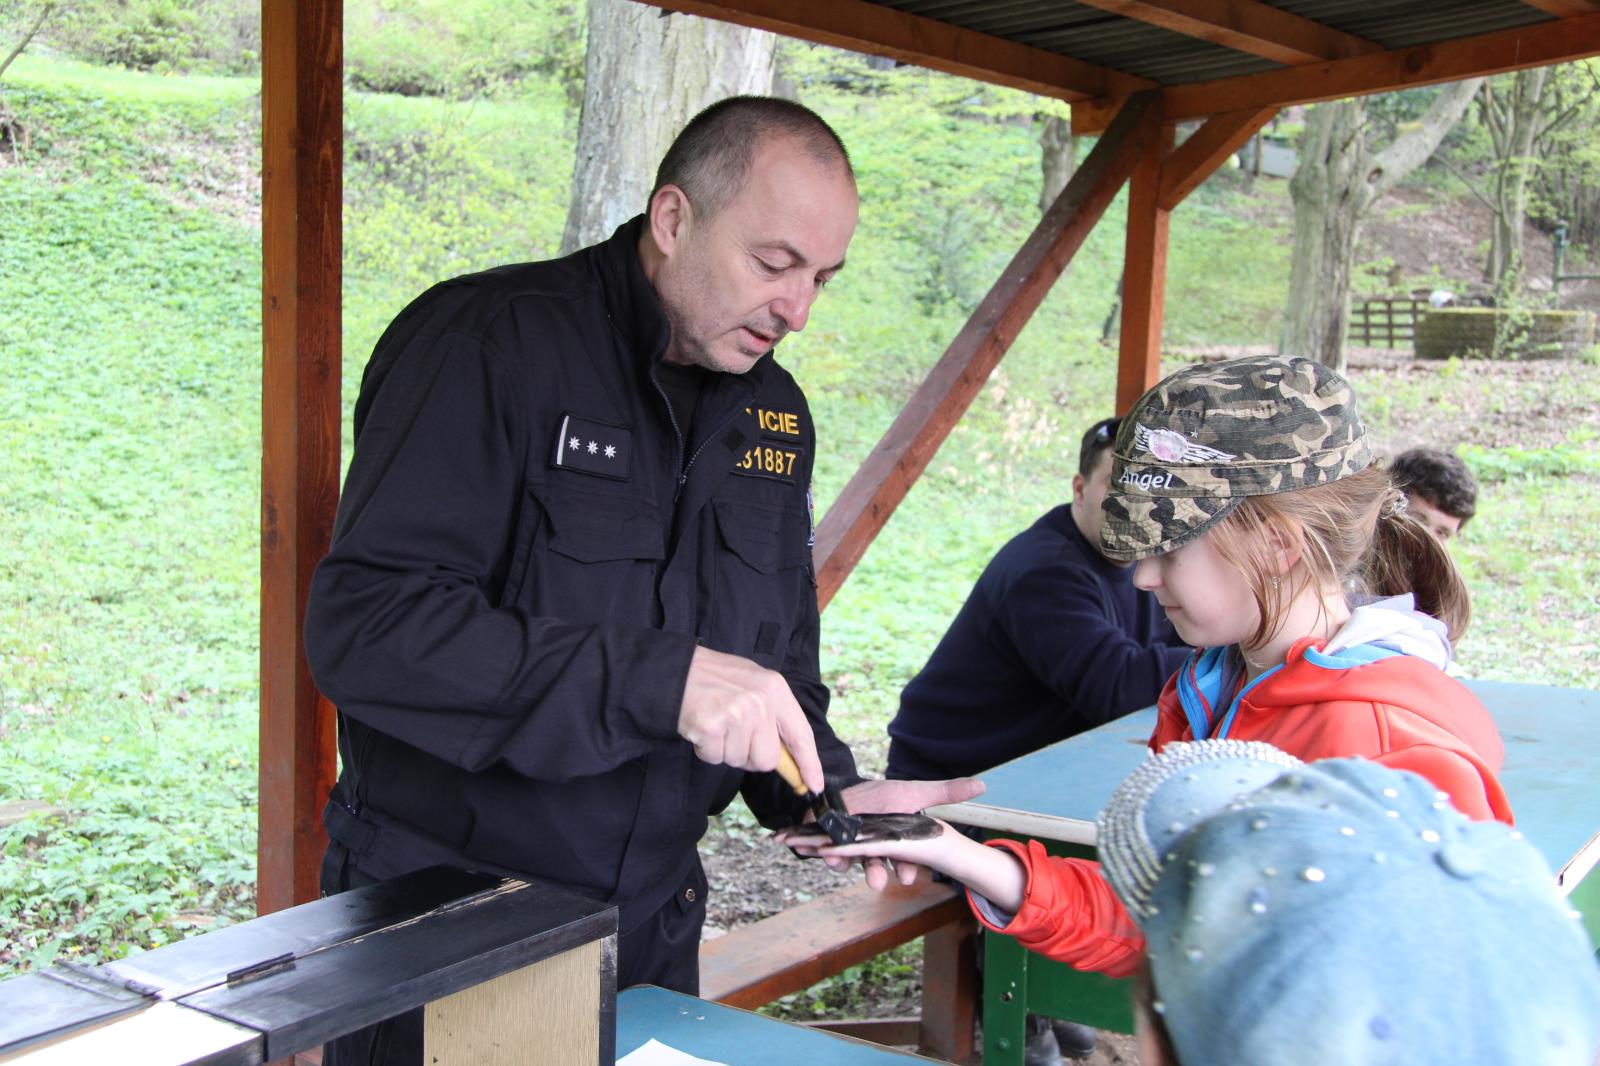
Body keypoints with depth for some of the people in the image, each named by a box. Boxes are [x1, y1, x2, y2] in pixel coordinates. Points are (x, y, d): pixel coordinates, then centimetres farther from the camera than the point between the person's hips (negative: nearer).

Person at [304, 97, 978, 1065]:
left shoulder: (775, 413, 5)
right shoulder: (489, 343, -18)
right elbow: (361, 627, -28)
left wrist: (834, 795, -7)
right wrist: (659, 681, -33)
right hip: (437, 918, -6)